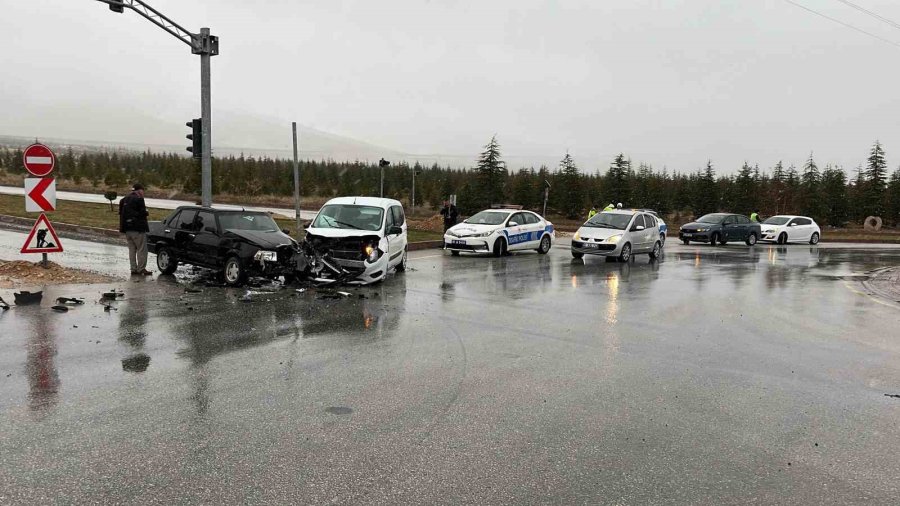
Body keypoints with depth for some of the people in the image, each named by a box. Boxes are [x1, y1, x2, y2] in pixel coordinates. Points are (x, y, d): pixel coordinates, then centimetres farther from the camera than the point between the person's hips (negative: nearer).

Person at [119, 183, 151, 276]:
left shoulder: (124, 199, 13)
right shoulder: (138, 199, -13)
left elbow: (121, 213, 15)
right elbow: (143, 213, -16)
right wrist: (146, 213, 3)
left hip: (127, 229, 8)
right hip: (137, 229, -8)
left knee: (132, 249, 13)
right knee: (142, 250, -1)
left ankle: (134, 269, 14)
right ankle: (141, 269, -2)